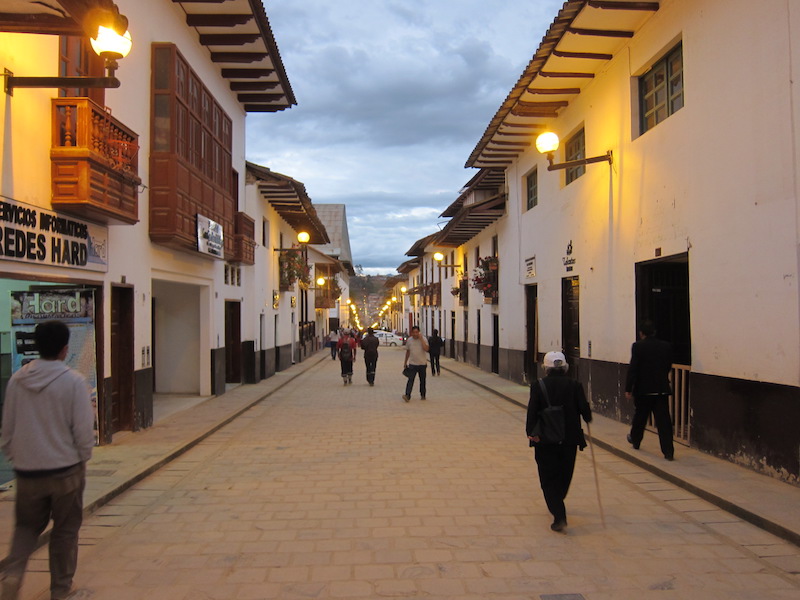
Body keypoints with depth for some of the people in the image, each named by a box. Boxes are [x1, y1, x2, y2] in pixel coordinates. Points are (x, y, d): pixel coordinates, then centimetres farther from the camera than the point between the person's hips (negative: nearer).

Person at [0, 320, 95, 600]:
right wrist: (83, 457, 5)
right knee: (65, 530, 13)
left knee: (26, 526, 22)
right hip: (65, 470, -3)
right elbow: (83, 430, -13)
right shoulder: (73, 381, -15)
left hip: (27, 470, 3)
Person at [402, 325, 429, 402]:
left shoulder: (423, 339, -5)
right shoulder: (409, 340, 3)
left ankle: (422, 395, 25)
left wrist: (421, 339, -21)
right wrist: (405, 362, 17)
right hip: (412, 364, 1)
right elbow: (407, 352, 14)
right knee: (410, 380, -11)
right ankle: (407, 395, -17)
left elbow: (426, 349, -21)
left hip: (422, 364, 0)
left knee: (422, 380, 11)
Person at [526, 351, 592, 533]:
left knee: (549, 478, 5)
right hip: (569, 438, 2)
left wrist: (531, 432, -15)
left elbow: (532, 411, -15)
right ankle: (557, 506, 41)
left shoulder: (539, 386, -7)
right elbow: (584, 409, -6)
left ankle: (559, 516, -7)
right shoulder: (575, 385, -4)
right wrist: (587, 419, 14)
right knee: (564, 475, 21)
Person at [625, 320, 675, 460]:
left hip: (643, 388, -2)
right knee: (663, 420, 0)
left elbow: (632, 368, -12)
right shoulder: (667, 346, 1)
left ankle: (635, 440, 38)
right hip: (662, 389, 2)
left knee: (640, 417, 18)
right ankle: (668, 451, -4)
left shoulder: (638, 346, -10)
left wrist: (628, 388, -8)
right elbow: (668, 367, 10)